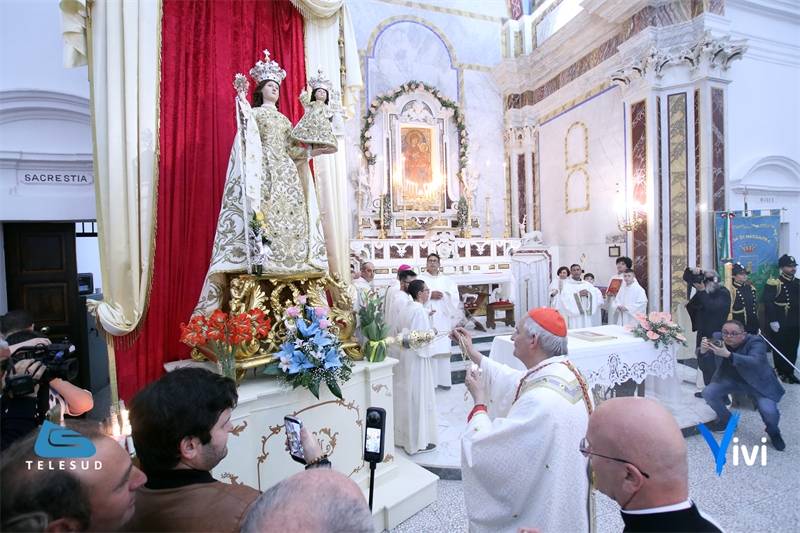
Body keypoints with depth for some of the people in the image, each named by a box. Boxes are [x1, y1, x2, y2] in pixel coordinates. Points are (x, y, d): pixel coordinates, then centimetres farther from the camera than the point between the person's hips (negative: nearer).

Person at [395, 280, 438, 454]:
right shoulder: (419, 310, -20)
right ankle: (419, 441, 13)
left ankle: (404, 435, 30)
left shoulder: (407, 309, 8)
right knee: (419, 396, 1)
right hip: (418, 357, -9)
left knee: (406, 394, 17)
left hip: (405, 354, 9)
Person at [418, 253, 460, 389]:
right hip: (427, 317, -3)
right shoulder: (420, 278, 6)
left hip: (443, 318, 3)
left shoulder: (446, 280, 15)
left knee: (443, 347, 2)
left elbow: (455, 295, 4)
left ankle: (444, 378, 10)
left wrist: (443, 295, -11)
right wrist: (430, 295, -16)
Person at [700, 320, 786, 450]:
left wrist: (728, 354, -59)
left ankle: (773, 433, 17)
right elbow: (700, 353, -18)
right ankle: (727, 421, 14)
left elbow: (754, 361, -44)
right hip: (730, 379, 3)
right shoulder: (718, 338, -15)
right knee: (708, 393, -17)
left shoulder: (756, 342, -26)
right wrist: (702, 350, -44)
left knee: (769, 412, -22)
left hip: (758, 382, -3)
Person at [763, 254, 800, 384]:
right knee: (780, 349, 3)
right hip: (780, 324, -6)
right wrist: (773, 321, -16)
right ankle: (781, 373, 14)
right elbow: (768, 303, -12)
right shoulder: (774, 283, -8)